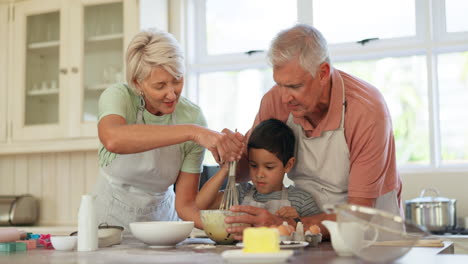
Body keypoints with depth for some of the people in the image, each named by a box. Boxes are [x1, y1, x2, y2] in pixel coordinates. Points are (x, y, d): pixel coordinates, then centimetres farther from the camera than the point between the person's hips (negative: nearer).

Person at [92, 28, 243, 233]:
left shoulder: (192, 117, -13)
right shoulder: (118, 96, -17)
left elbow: (185, 203, -11)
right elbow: (112, 139, -43)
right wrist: (191, 132, -47)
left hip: (162, 216, 2)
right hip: (110, 219, -1)